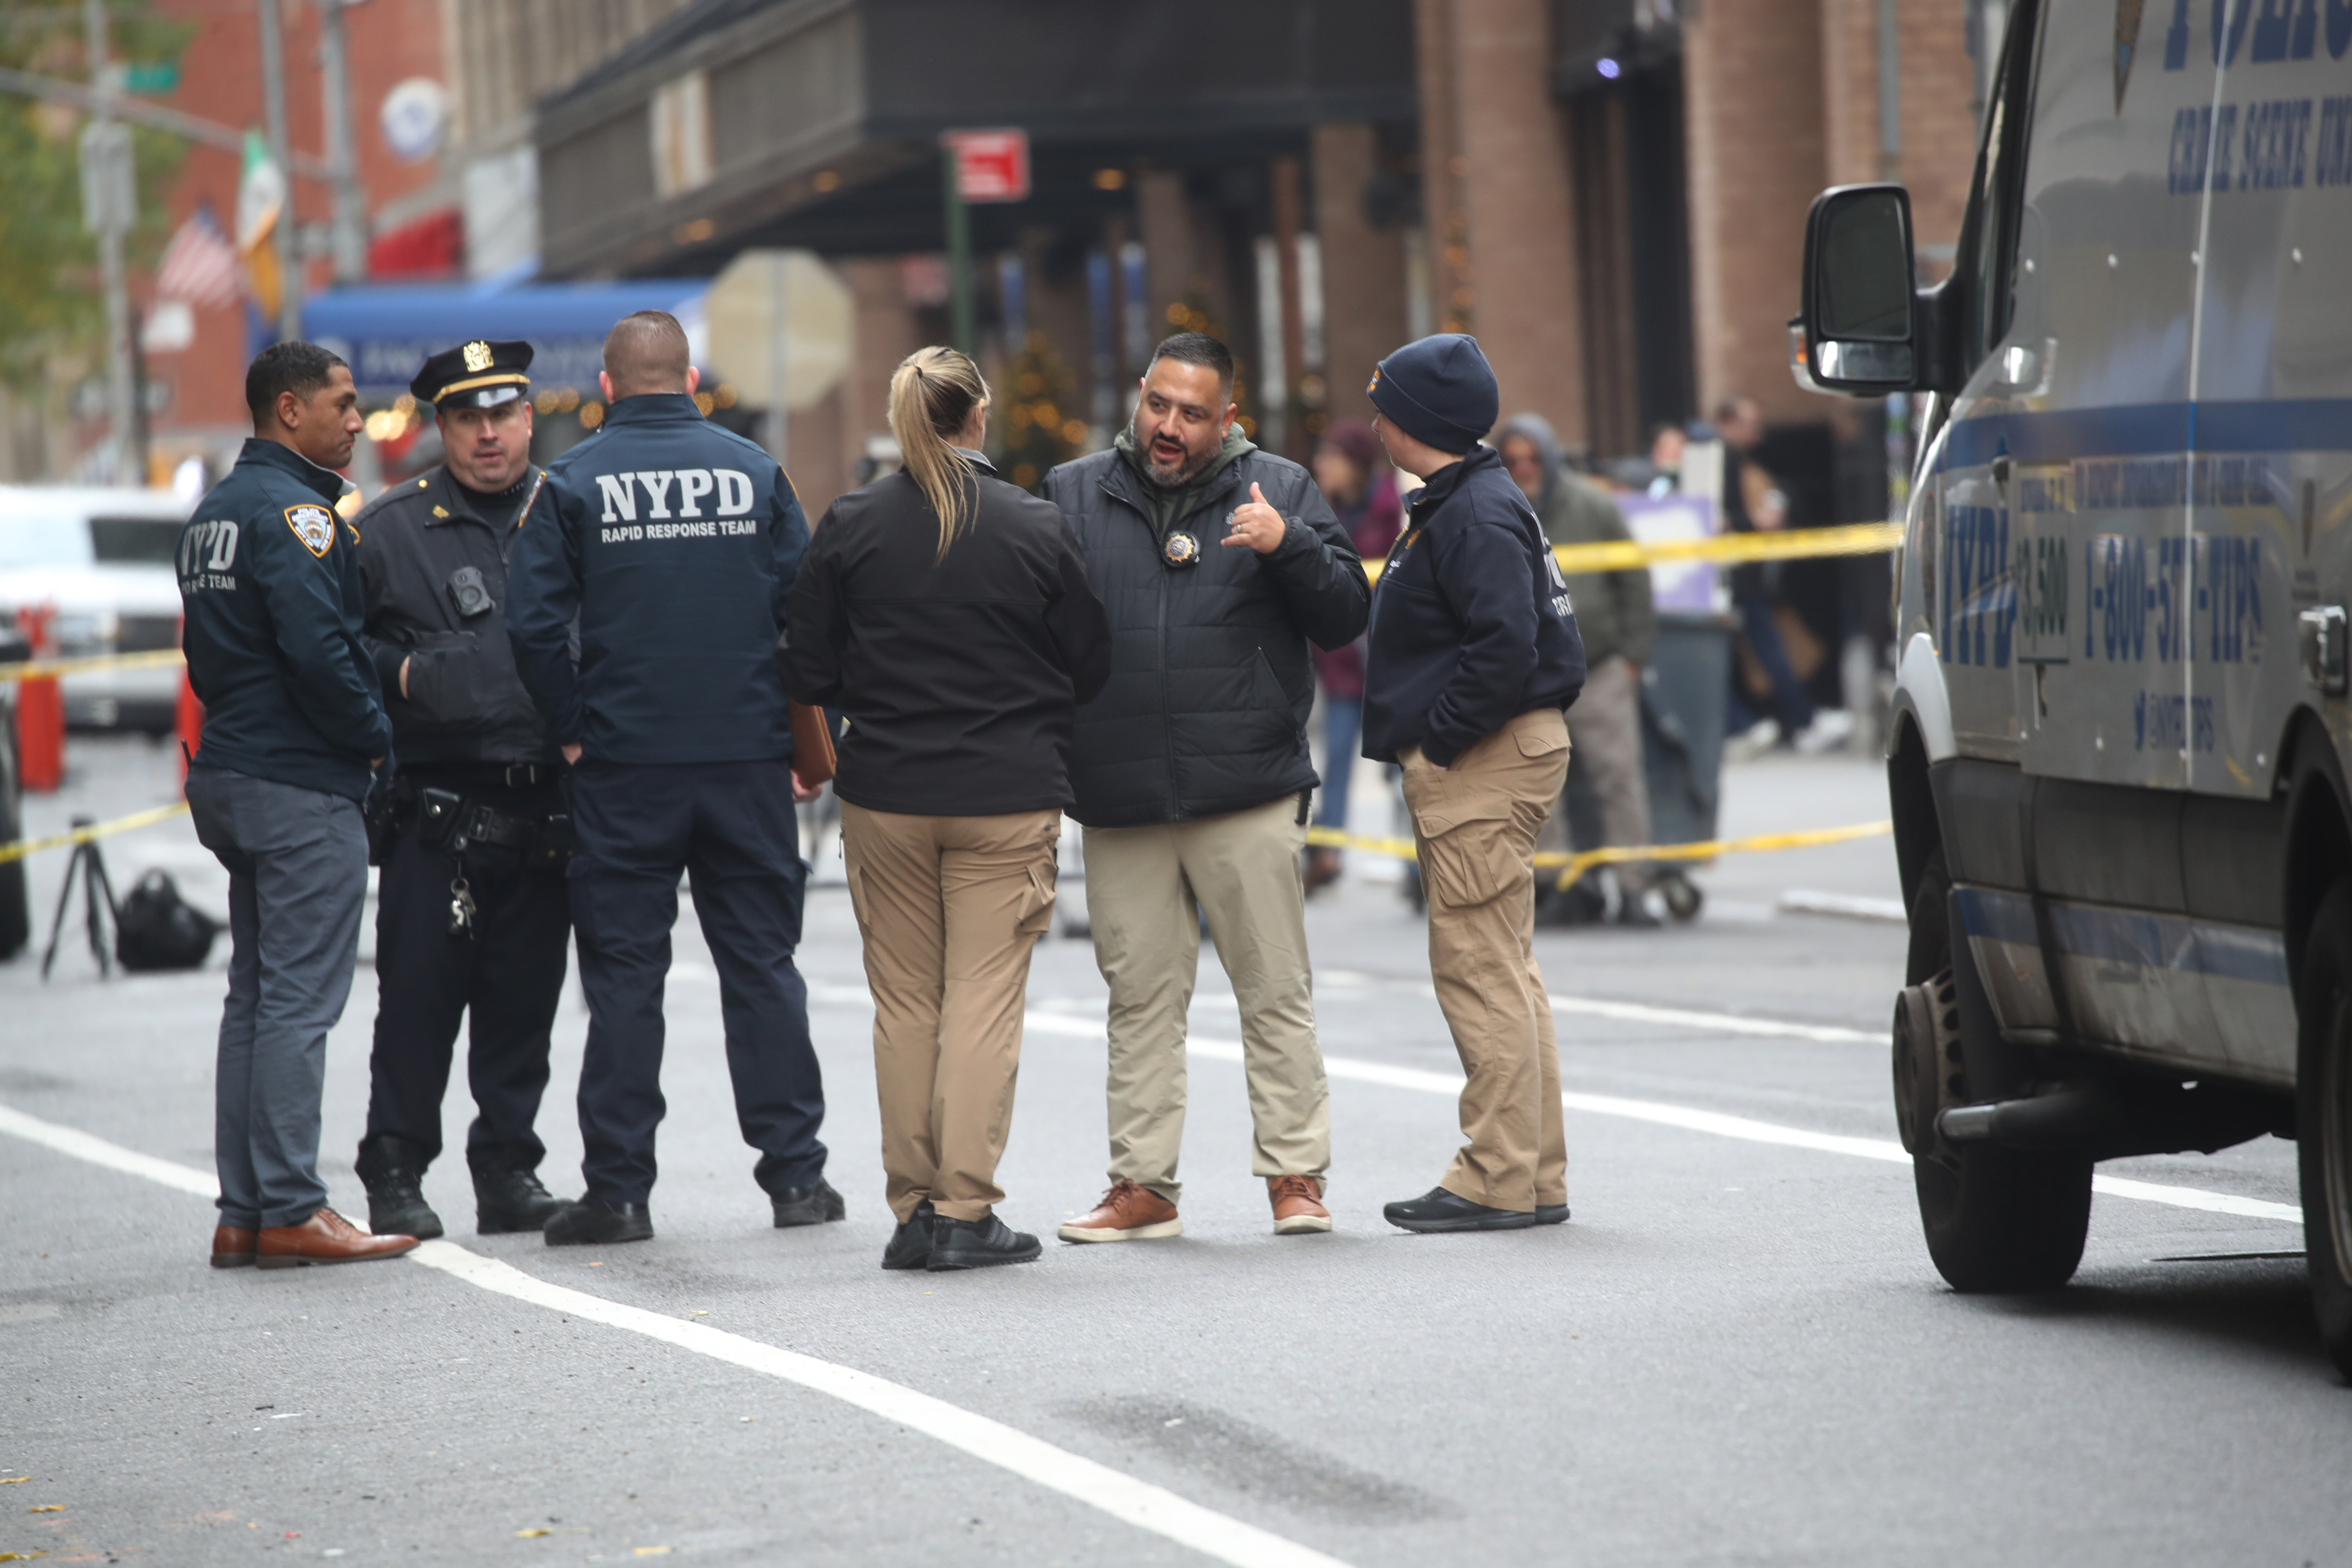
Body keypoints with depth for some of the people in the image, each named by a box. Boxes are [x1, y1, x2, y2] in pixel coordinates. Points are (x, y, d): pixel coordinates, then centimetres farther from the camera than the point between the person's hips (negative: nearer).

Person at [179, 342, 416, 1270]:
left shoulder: (215, 510, 17)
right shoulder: (292, 509, -14)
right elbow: (316, 648, -23)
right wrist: (377, 734, -10)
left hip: (232, 772, 10)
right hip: (302, 788, -10)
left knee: (256, 996, 12)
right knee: (299, 1001, -8)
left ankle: (243, 1214, 12)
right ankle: (289, 1212, -7)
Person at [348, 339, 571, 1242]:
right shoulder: (388, 531, 5)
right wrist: (402, 675, -9)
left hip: (546, 812, 2)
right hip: (434, 813, -2)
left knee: (525, 998, 6)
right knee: (419, 995, -3)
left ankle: (508, 1169, 16)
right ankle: (396, 1174, 6)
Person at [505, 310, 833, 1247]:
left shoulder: (572, 484, -3)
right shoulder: (753, 473, 2)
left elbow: (535, 625, -8)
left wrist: (570, 731, 4)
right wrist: (804, 731, 9)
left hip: (625, 762, -1)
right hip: (749, 757, 2)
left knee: (623, 971, 3)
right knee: (762, 961, 9)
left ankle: (618, 1189, 2)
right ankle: (795, 1174, 10)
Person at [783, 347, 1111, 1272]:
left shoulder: (850, 527, -3)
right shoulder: (1036, 530, -5)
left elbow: (809, 673, 0)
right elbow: (1090, 667, 2)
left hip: (884, 797, 2)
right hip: (1008, 800, -2)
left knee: (903, 1003, 10)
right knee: (986, 999, 1)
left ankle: (912, 1209, 11)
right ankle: (965, 1208, -3)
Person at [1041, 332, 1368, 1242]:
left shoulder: (1277, 491, 4)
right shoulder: (1073, 495, 9)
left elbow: (1345, 619, 1)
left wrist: (1287, 546, -14)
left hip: (1248, 795, -2)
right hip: (1119, 803, 2)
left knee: (1276, 989, 2)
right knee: (1140, 996, 8)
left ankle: (1296, 1172, 9)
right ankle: (1142, 1184, 13)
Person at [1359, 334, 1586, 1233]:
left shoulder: (1476, 516, -16)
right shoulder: (1454, 506, 17)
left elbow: (1505, 647, -26)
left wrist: (1436, 739, -19)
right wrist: (1427, 744, 14)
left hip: (1485, 768, -11)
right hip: (1471, 770, 11)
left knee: (1479, 967, -9)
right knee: (1505, 971, 13)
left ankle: (1502, 1181, -8)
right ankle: (1535, 1177, 17)